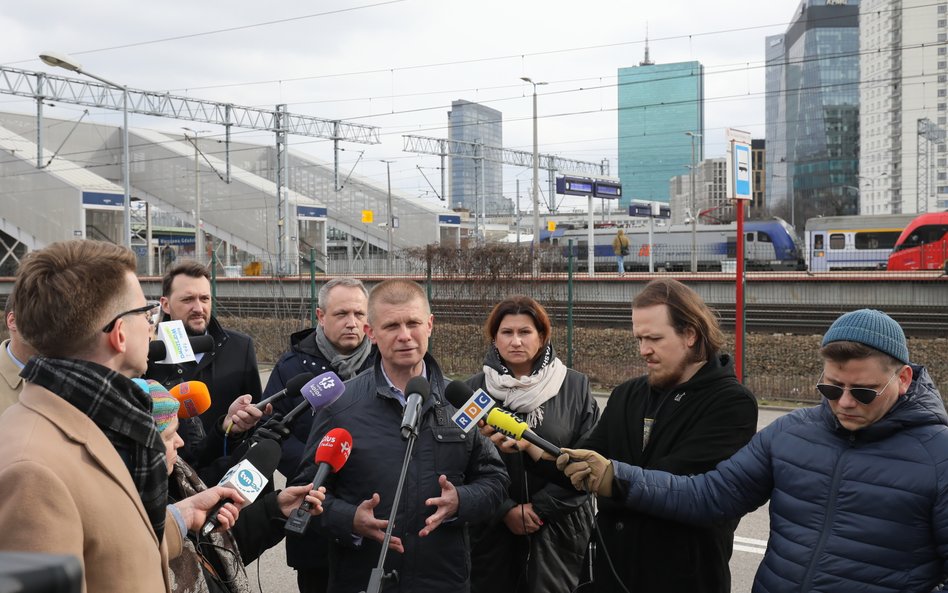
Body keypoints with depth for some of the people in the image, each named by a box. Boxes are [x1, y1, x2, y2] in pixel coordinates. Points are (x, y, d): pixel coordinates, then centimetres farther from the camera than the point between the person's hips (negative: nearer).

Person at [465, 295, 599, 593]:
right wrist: (505, 510, -11)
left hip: (559, 527, 0)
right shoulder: (475, 388, 0)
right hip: (492, 527, 1)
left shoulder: (576, 386, -1)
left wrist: (540, 507, -10)